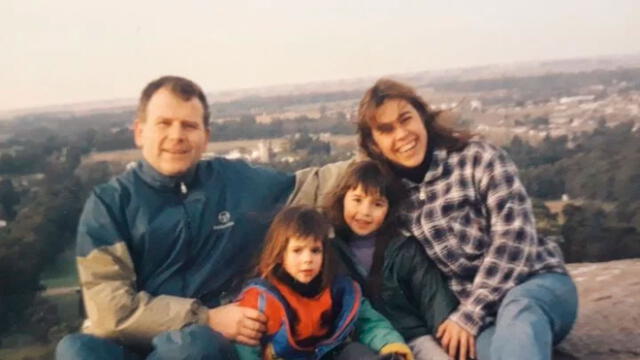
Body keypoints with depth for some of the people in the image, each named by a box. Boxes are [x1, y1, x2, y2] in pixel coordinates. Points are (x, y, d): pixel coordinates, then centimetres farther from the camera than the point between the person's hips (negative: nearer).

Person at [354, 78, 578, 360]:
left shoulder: (478, 158, -7)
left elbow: (514, 236, -15)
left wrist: (469, 314, -18)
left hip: (538, 281, -2)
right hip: (477, 311, 3)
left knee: (517, 310, -39)